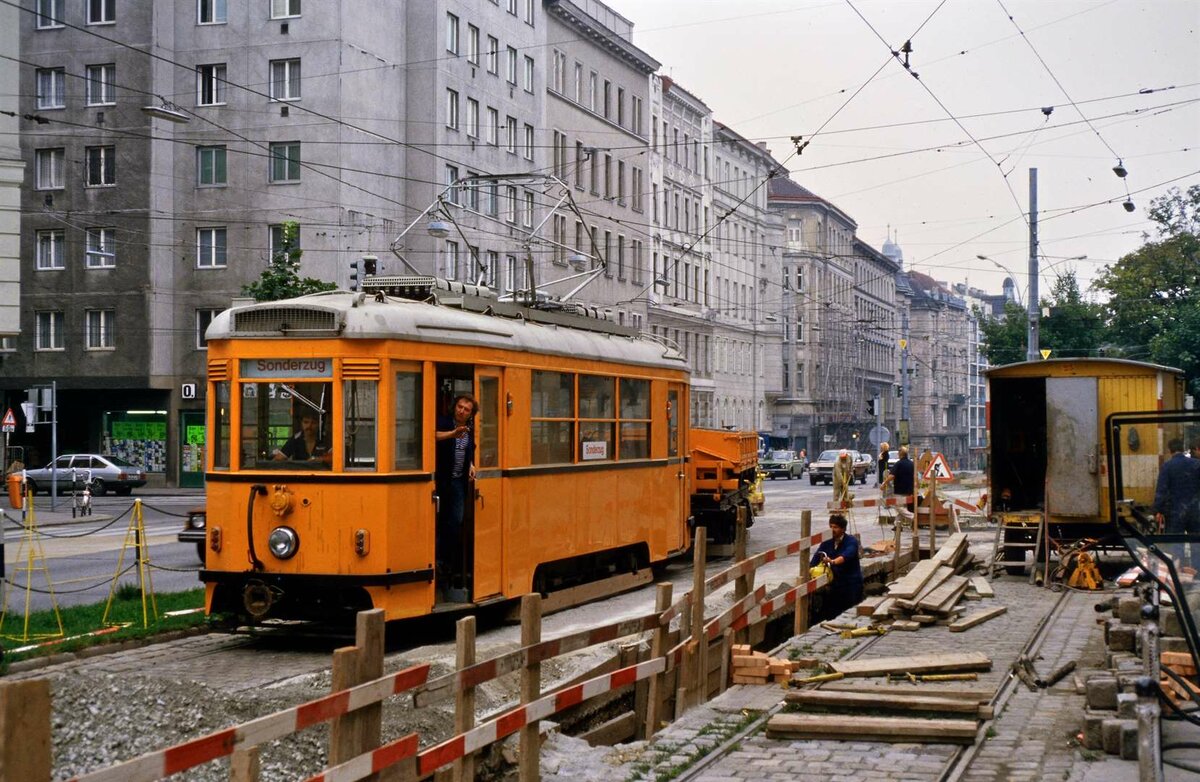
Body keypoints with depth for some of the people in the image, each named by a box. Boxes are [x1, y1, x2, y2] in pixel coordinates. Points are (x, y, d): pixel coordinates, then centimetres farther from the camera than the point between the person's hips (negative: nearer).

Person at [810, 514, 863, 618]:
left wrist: (833, 562, -47)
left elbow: (847, 555, -29)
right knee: (830, 615, 2)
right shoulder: (826, 544, 9)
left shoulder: (851, 541, -8)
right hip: (835, 585, 5)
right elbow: (815, 560, -1)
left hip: (852, 585, -5)